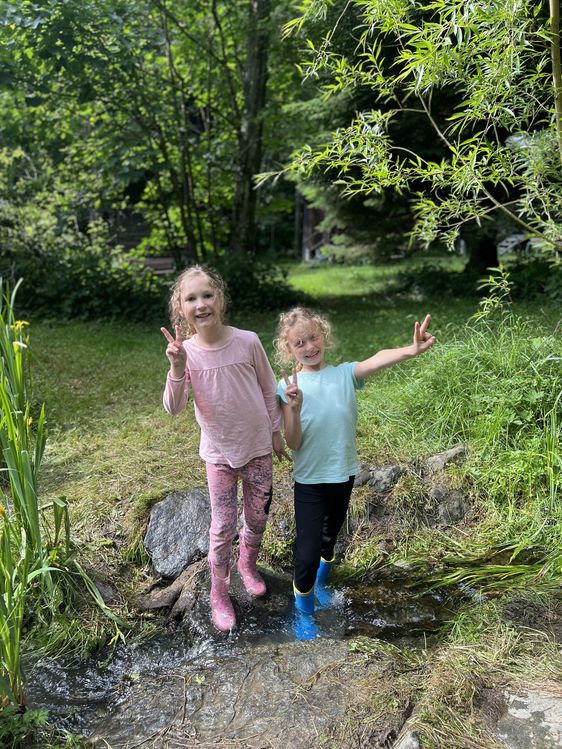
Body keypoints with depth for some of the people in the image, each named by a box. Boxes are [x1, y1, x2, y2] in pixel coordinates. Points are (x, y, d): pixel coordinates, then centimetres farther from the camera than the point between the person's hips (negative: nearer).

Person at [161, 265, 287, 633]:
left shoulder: (247, 341, -14)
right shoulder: (186, 352, -13)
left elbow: (269, 389, -1)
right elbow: (174, 408, -20)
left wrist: (276, 432, 6)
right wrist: (177, 368, -35)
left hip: (258, 447, 1)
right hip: (219, 452, -1)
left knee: (257, 517, 15)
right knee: (223, 526, 5)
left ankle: (248, 563, 46)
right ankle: (219, 593, 27)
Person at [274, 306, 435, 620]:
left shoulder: (345, 374, -9)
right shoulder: (288, 387, -11)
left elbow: (377, 360, -31)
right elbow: (294, 444, -13)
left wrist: (412, 350, -50)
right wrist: (294, 409, -31)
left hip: (343, 475, 3)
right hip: (309, 480, -2)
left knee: (330, 538, 24)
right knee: (308, 552, -4)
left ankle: (320, 581, 54)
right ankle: (304, 610, 24)